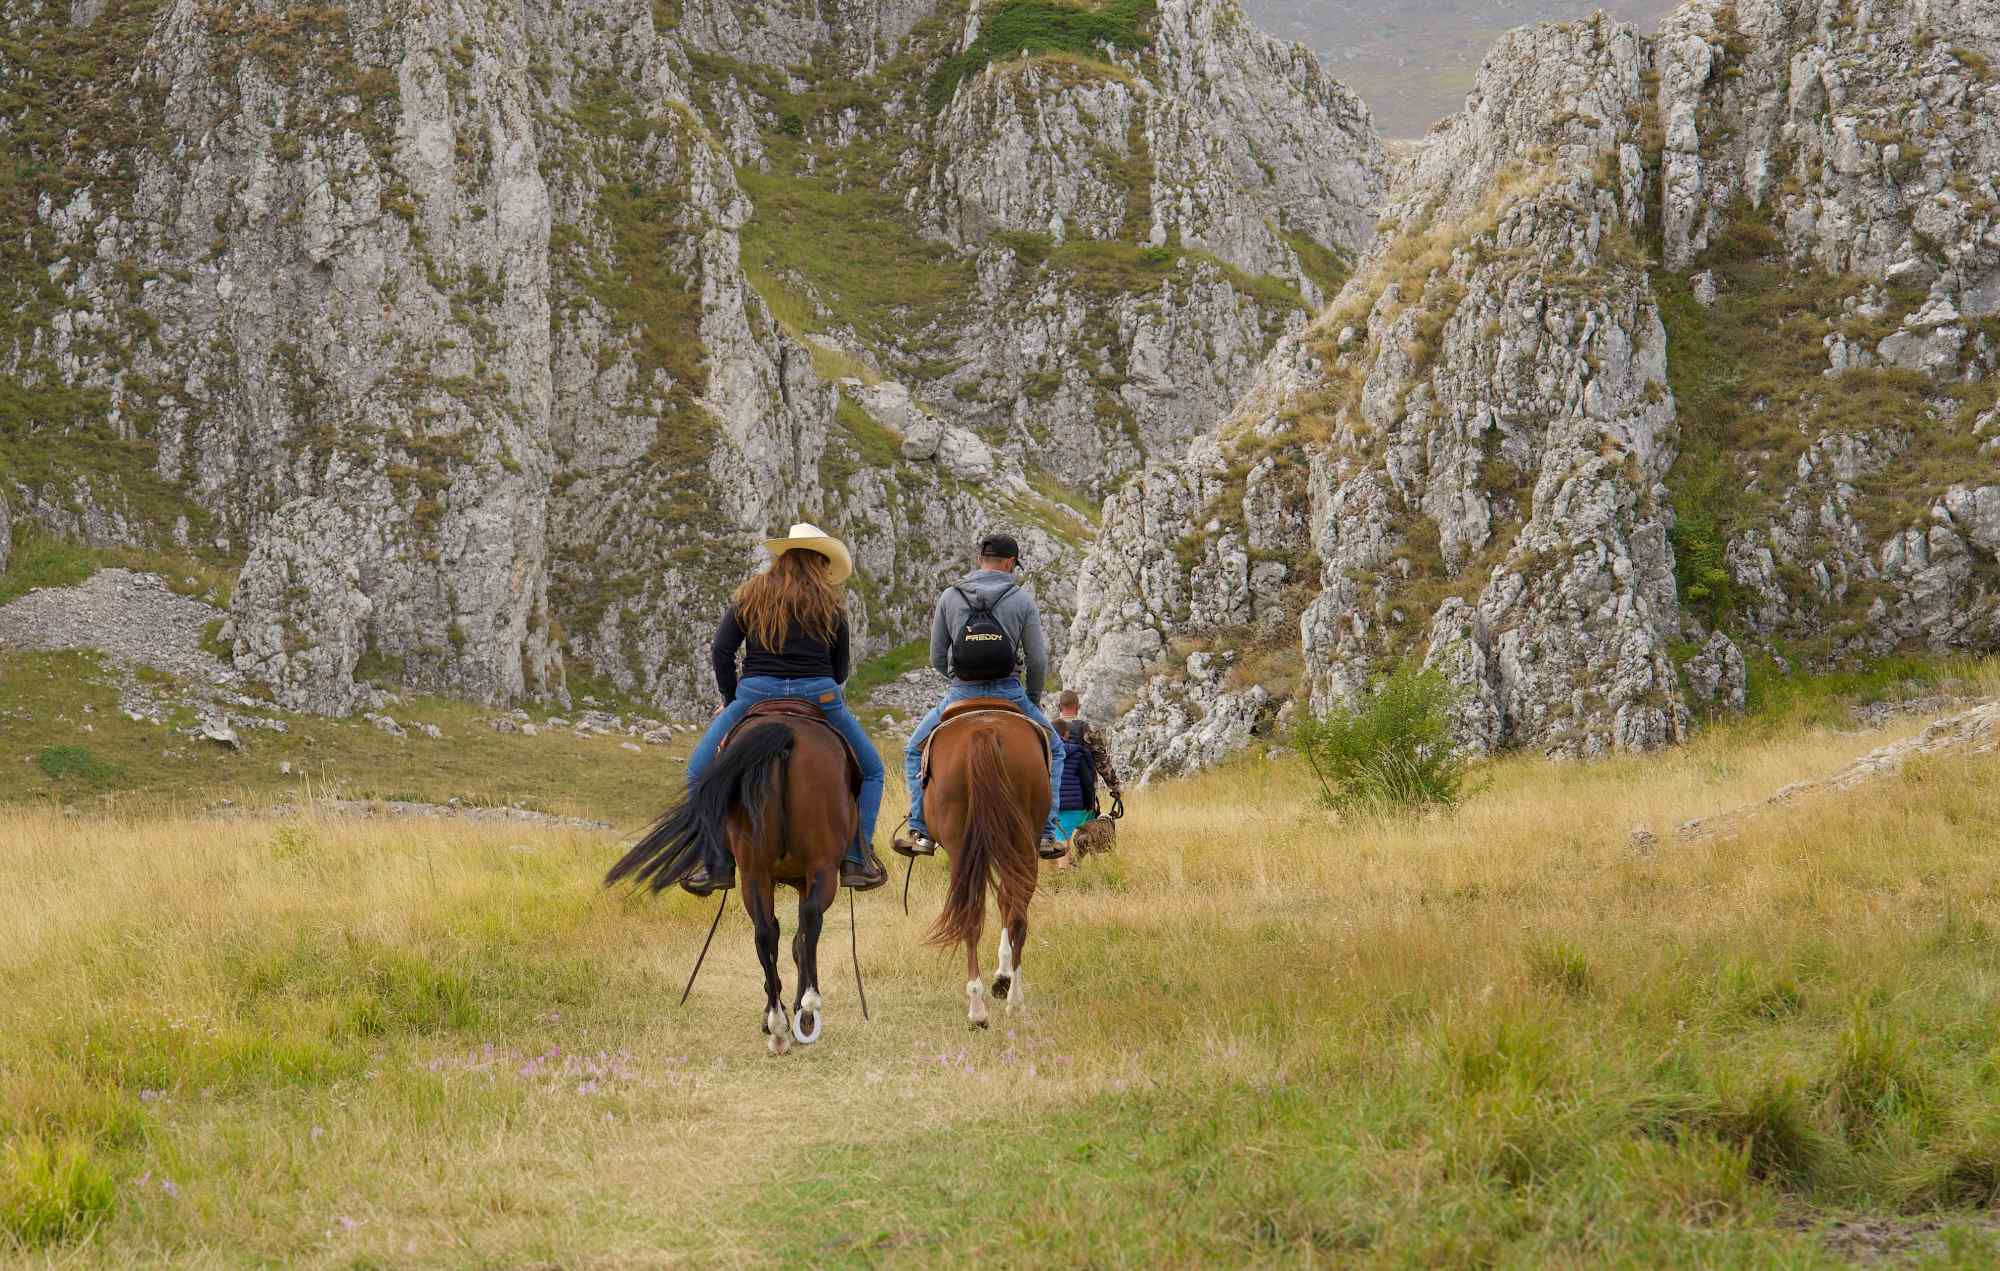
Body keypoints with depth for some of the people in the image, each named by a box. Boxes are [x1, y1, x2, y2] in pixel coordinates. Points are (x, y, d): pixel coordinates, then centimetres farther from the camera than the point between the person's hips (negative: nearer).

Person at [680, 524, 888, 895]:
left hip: (755, 696, 0)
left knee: (700, 774, 15)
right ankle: (857, 858, 7)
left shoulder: (751, 595, 10)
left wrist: (730, 699, 13)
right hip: (819, 696, 0)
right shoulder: (830, 603, 9)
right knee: (870, 771, 20)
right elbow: (840, 670, 10)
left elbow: (721, 650, 2)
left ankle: (718, 863, 2)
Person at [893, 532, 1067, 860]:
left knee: (915, 752, 22)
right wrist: (1033, 698, 15)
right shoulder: (1022, 600, -3)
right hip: (1009, 693, 0)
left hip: (961, 696, 0)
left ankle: (921, 832, 11)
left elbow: (937, 658, 4)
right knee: (1053, 750, 23)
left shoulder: (950, 597, 0)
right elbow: (1038, 660, -3)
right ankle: (1046, 834, 16)